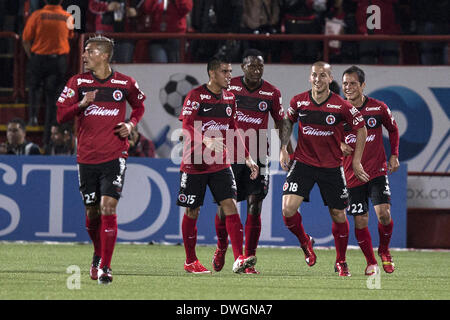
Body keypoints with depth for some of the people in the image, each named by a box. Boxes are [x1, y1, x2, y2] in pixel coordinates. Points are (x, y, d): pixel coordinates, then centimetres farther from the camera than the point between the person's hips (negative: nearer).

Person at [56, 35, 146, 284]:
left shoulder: (125, 83, 2)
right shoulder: (78, 82, 3)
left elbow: (139, 105, 21)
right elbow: (61, 116, 0)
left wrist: (131, 124, 2)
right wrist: (81, 104, -18)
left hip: (114, 156, -2)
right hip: (87, 158, 2)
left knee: (108, 207, -14)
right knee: (92, 212, 9)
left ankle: (104, 268, -13)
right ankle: (98, 256, 35)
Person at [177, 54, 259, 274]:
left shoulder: (229, 97, 9)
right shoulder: (196, 95, -10)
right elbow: (187, 126, -19)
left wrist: (248, 158, 14)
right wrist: (206, 140, -37)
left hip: (220, 164, 4)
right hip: (194, 164, -4)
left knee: (230, 205, -10)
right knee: (192, 212, 5)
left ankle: (239, 259, -17)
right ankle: (190, 262, 19)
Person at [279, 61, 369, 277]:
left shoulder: (341, 106, -9)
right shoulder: (299, 101, -3)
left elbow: (361, 128, 3)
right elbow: (287, 122, 16)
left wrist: (356, 161, 3)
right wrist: (283, 149, 5)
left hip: (332, 166, -1)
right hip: (303, 162, 1)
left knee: (338, 215, 6)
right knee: (288, 208, -17)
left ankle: (341, 263, 25)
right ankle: (305, 243, 13)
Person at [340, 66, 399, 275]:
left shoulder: (378, 108, -1)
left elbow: (393, 130, 16)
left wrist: (394, 155, 8)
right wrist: (339, 145, -10)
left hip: (377, 170, -1)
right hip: (352, 174, 1)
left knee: (383, 213, -15)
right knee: (360, 221, -1)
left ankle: (384, 250, 14)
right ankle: (371, 262, 16)